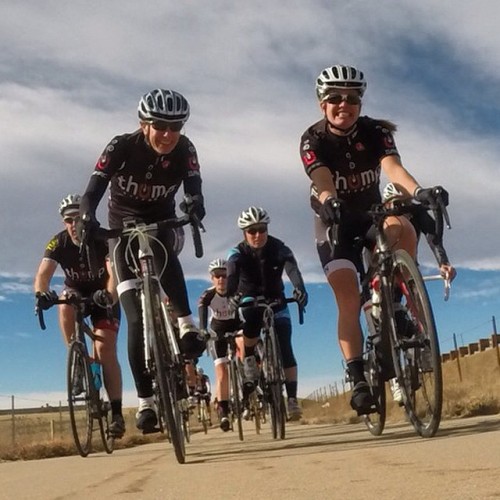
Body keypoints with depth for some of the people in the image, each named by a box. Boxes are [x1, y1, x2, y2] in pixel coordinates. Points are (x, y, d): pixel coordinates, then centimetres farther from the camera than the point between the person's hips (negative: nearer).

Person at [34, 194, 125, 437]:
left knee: (105, 349, -17)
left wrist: (109, 295, -62)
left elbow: (115, 274, -40)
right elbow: (43, 274, -33)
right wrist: (41, 292, -56)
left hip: (103, 298, -2)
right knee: (64, 304, -34)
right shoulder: (59, 242, -20)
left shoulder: (104, 240, -27)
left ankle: (117, 413, -11)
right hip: (76, 293, 2)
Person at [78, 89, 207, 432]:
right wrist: (87, 218, -51)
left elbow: (194, 188, -29)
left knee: (160, 247, -39)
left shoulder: (184, 150, -16)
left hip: (163, 226, 1)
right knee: (136, 318, -11)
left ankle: (187, 325, -33)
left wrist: (196, 204, -53)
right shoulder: (122, 147, -22)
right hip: (125, 230, -1)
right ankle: (145, 400, -4)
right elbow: (93, 191, -30)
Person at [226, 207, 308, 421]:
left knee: (285, 349, -13)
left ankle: (292, 399, -11)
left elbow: (292, 270, -36)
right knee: (251, 321, -36)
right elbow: (231, 274, -37)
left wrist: (299, 289, -57)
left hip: (276, 302, 1)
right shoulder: (238, 253, -18)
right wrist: (232, 293, -59)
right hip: (250, 301, -1)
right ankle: (249, 362, -14)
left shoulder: (279, 248, -19)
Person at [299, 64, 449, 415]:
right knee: (349, 300, -16)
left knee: (403, 229, -33)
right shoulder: (313, 140, -17)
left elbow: (393, 166, -32)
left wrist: (418, 191, -53)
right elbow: (322, 179, -35)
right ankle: (359, 380, -12)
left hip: (372, 214, 2)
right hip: (335, 222, -2)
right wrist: (328, 201, -59)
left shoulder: (376, 132, -14)